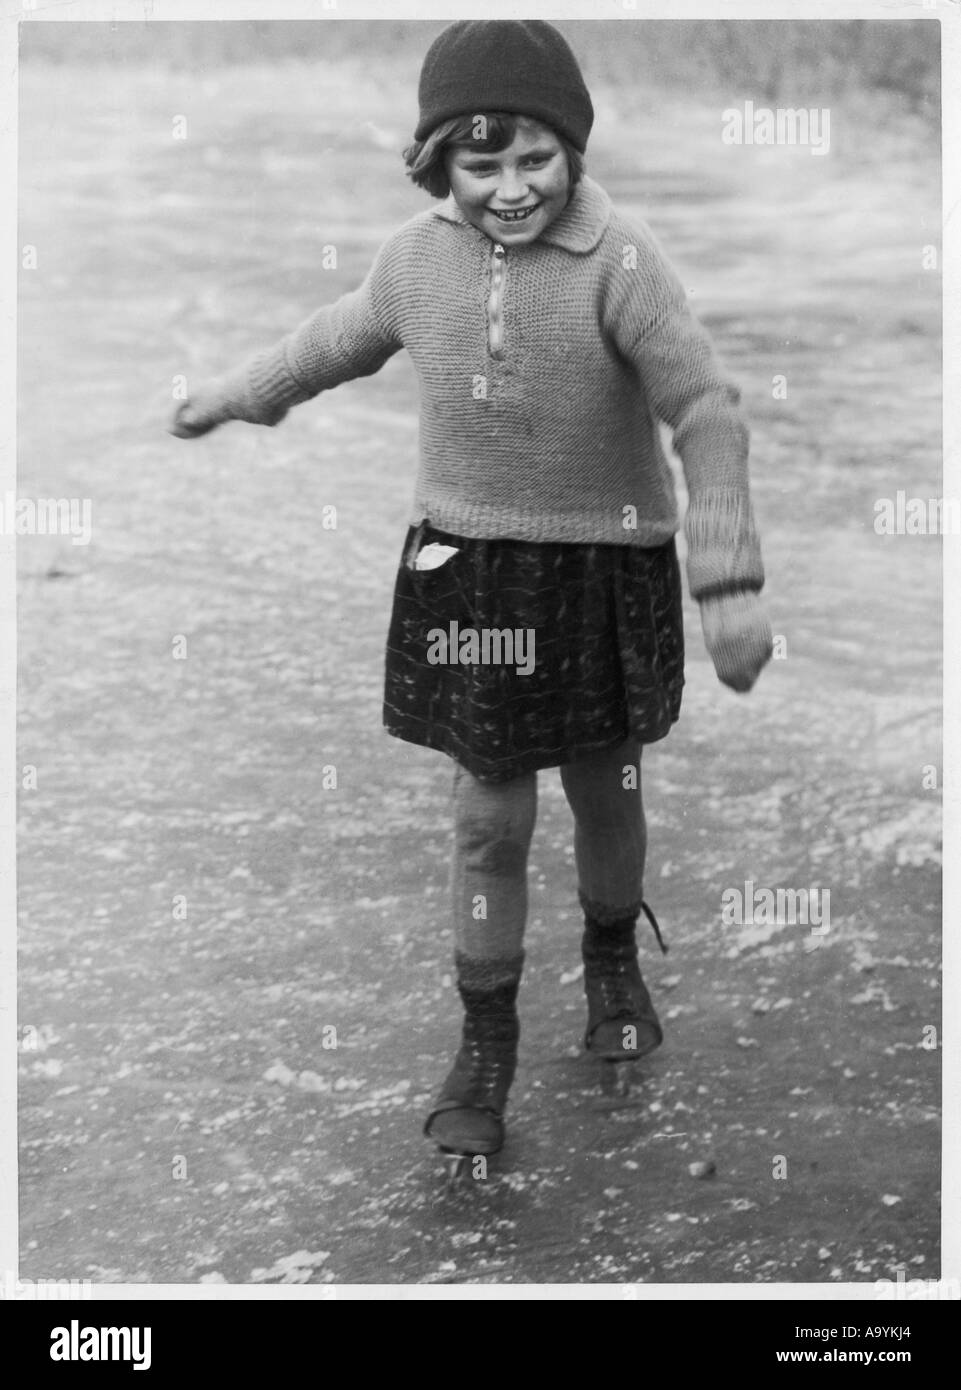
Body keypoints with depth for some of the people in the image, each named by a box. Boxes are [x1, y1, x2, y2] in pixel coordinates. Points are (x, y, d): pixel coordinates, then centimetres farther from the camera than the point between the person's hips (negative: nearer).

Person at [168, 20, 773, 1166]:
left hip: (603, 573, -2)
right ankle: (486, 1041, 22)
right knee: (489, 818, 5)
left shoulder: (619, 262, -17)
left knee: (605, 794, 14)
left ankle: (613, 962, 44)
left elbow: (706, 417, -18)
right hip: (467, 571, 2)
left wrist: (731, 588, -23)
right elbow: (339, 341, 17)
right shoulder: (418, 258, -3)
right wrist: (233, 399, 31)